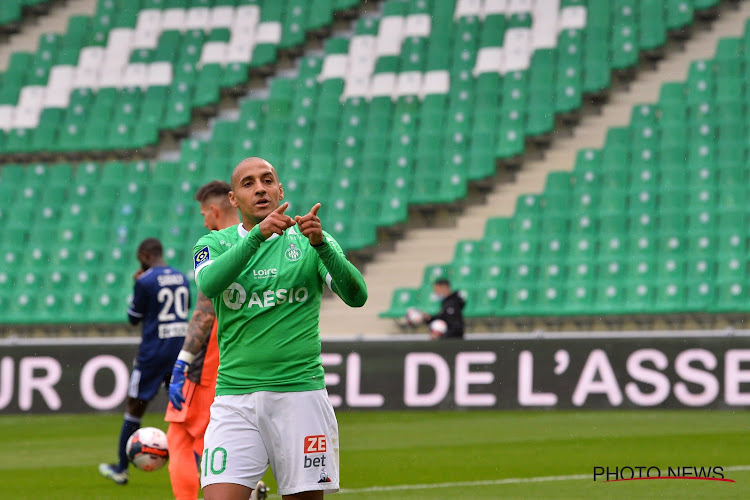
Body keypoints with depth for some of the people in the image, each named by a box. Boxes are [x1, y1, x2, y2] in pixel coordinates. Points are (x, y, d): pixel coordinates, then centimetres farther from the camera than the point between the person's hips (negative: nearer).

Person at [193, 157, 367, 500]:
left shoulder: (309, 241, 7)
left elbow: (356, 296, -8)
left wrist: (321, 244, -23)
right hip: (235, 402, 0)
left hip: (301, 394, 0)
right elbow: (209, 285, -16)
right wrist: (258, 234, -28)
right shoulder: (214, 244, 8)